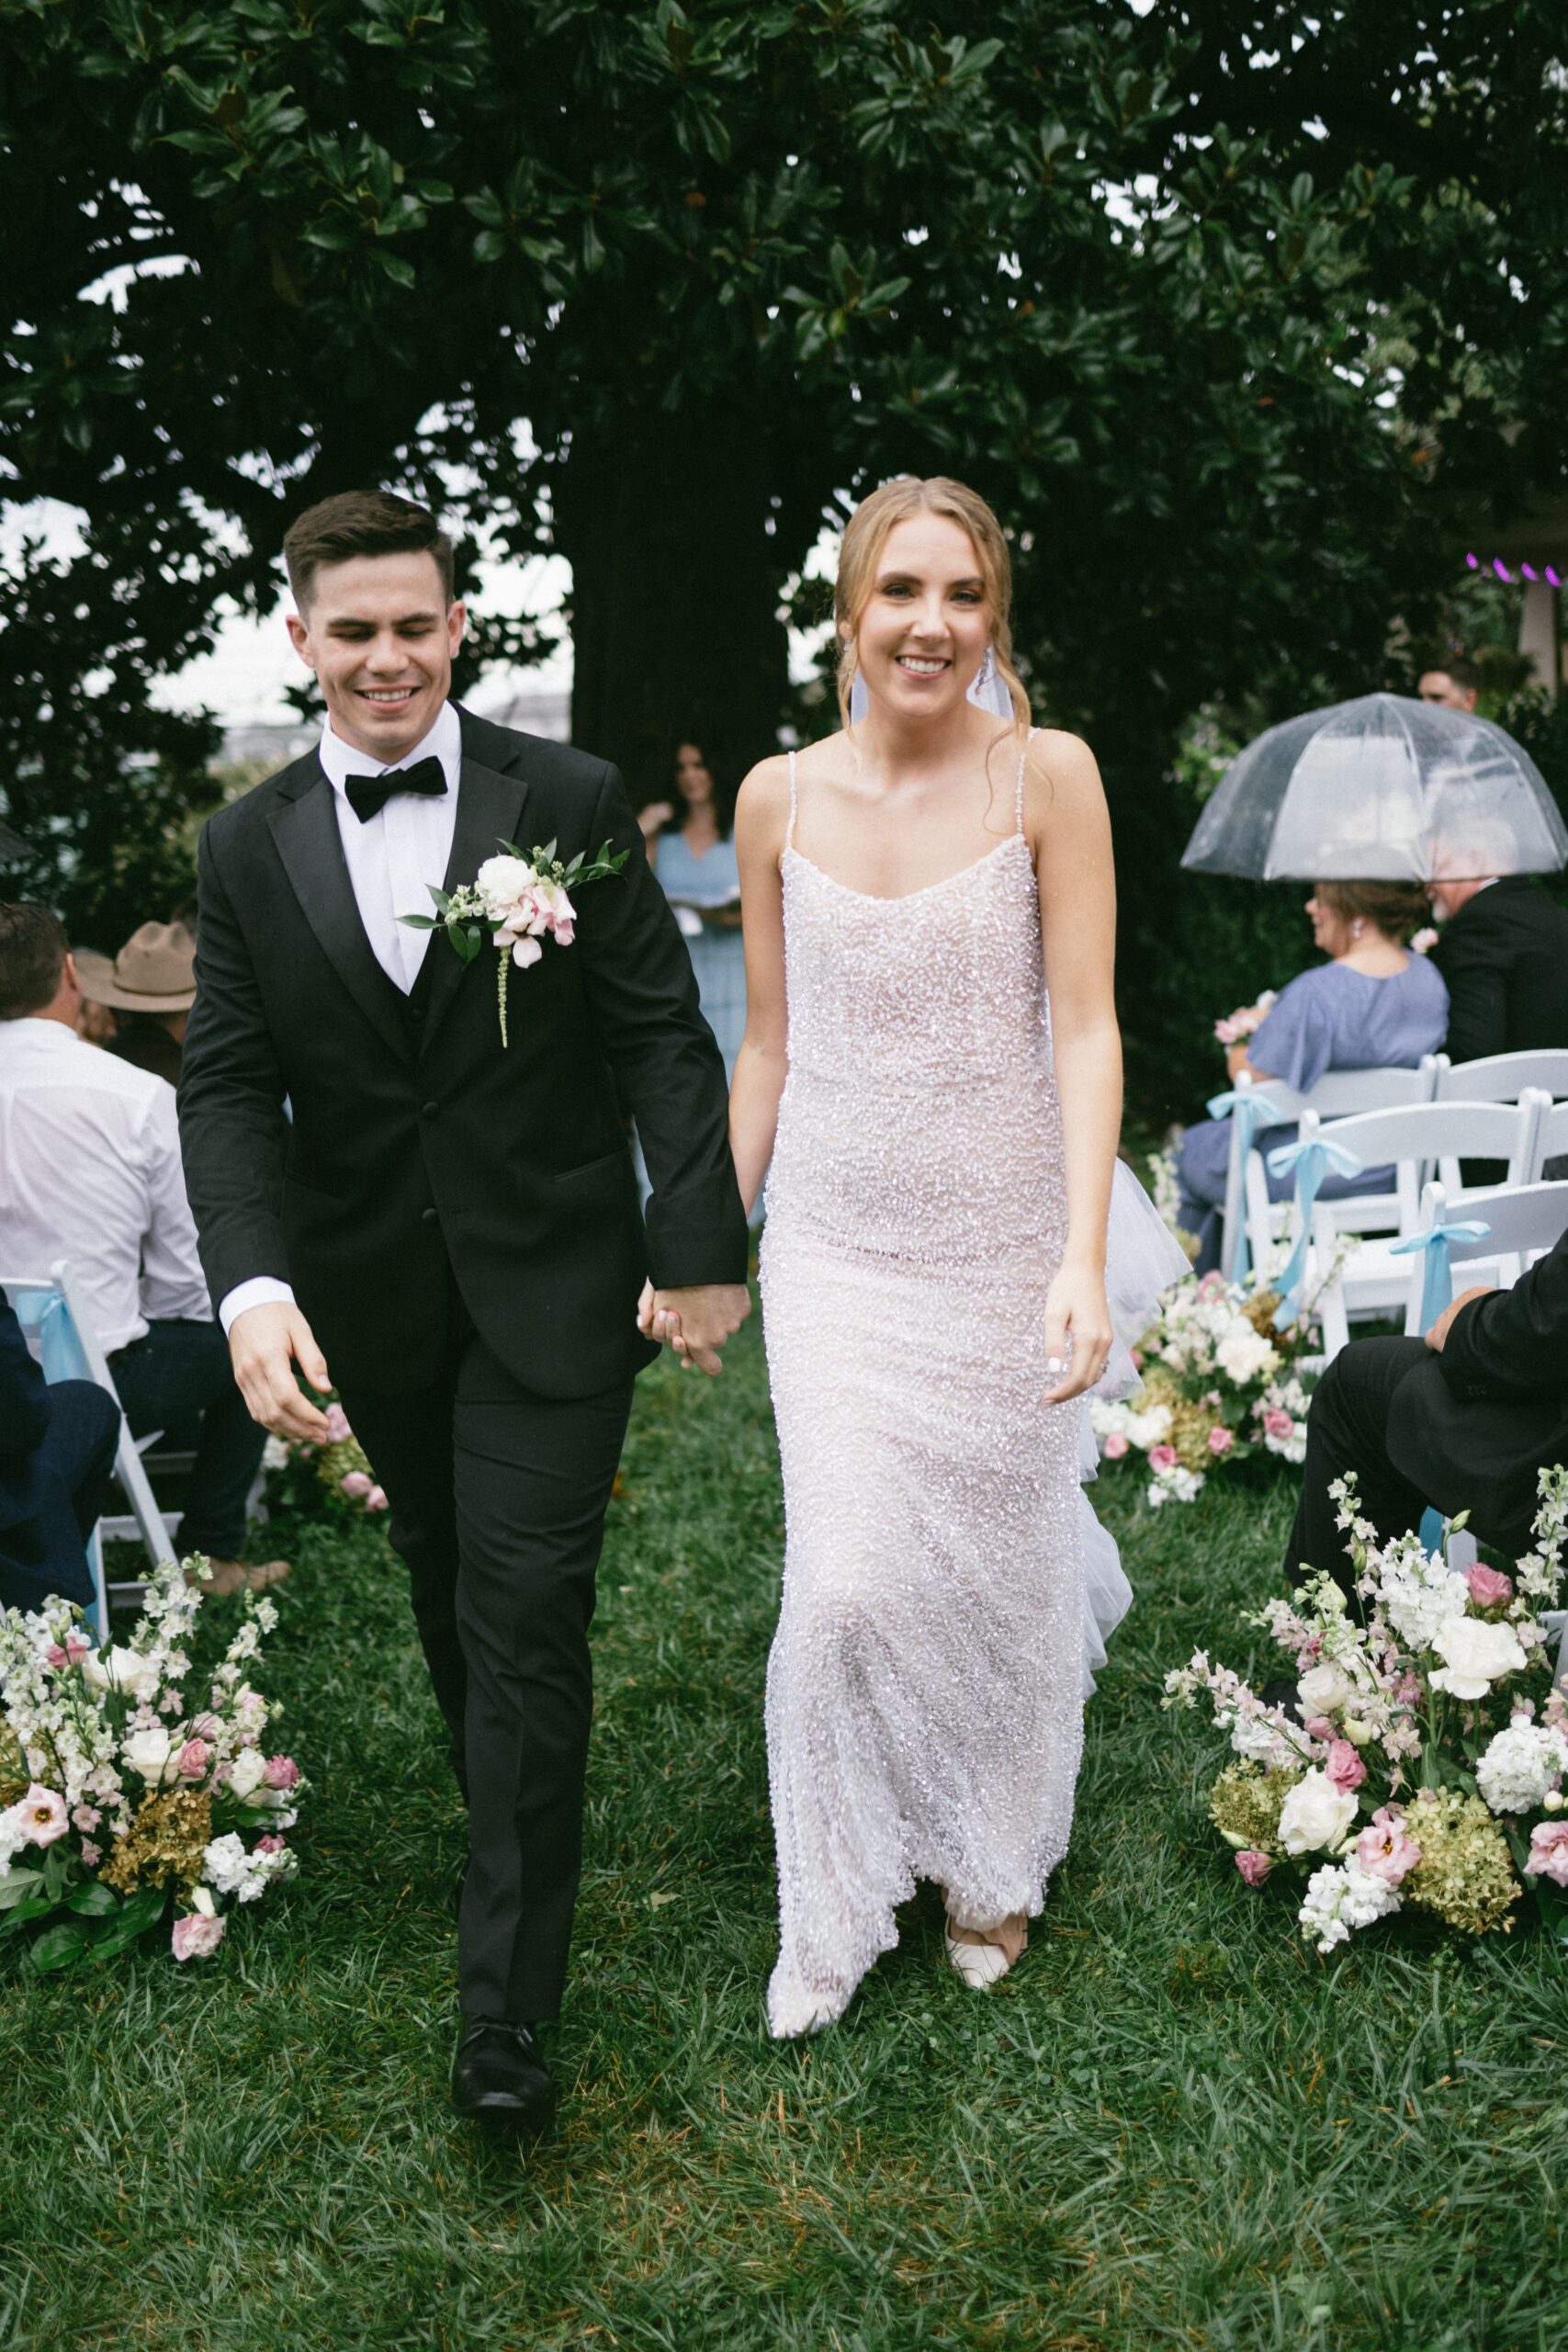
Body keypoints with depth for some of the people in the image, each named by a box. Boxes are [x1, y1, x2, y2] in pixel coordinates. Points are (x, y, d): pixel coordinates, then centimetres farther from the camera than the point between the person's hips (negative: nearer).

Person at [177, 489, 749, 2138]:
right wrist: (252, 1285, -18)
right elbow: (229, 1087, -3)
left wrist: (704, 1251, -9)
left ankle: (506, 2001, 2)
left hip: (548, 1279, -3)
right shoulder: (248, 848, 1)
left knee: (527, 1611, -5)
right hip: (372, 1301, 3)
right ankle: (517, 1828, 41)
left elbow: (664, 1037, -4)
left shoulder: (570, 802, -5)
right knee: (449, 1591, 17)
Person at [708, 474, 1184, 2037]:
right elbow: (766, 1046, 8)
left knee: (1000, 1573, 11)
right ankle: (833, 1913, 16)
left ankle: (996, 1869, 37)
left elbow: (1085, 1029, -10)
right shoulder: (779, 798, 1)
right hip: (835, 1245, 1)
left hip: (1002, 1239, -1)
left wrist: (1084, 1257, -20)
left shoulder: (1046, 779, -7)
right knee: (846, 1585, -6)